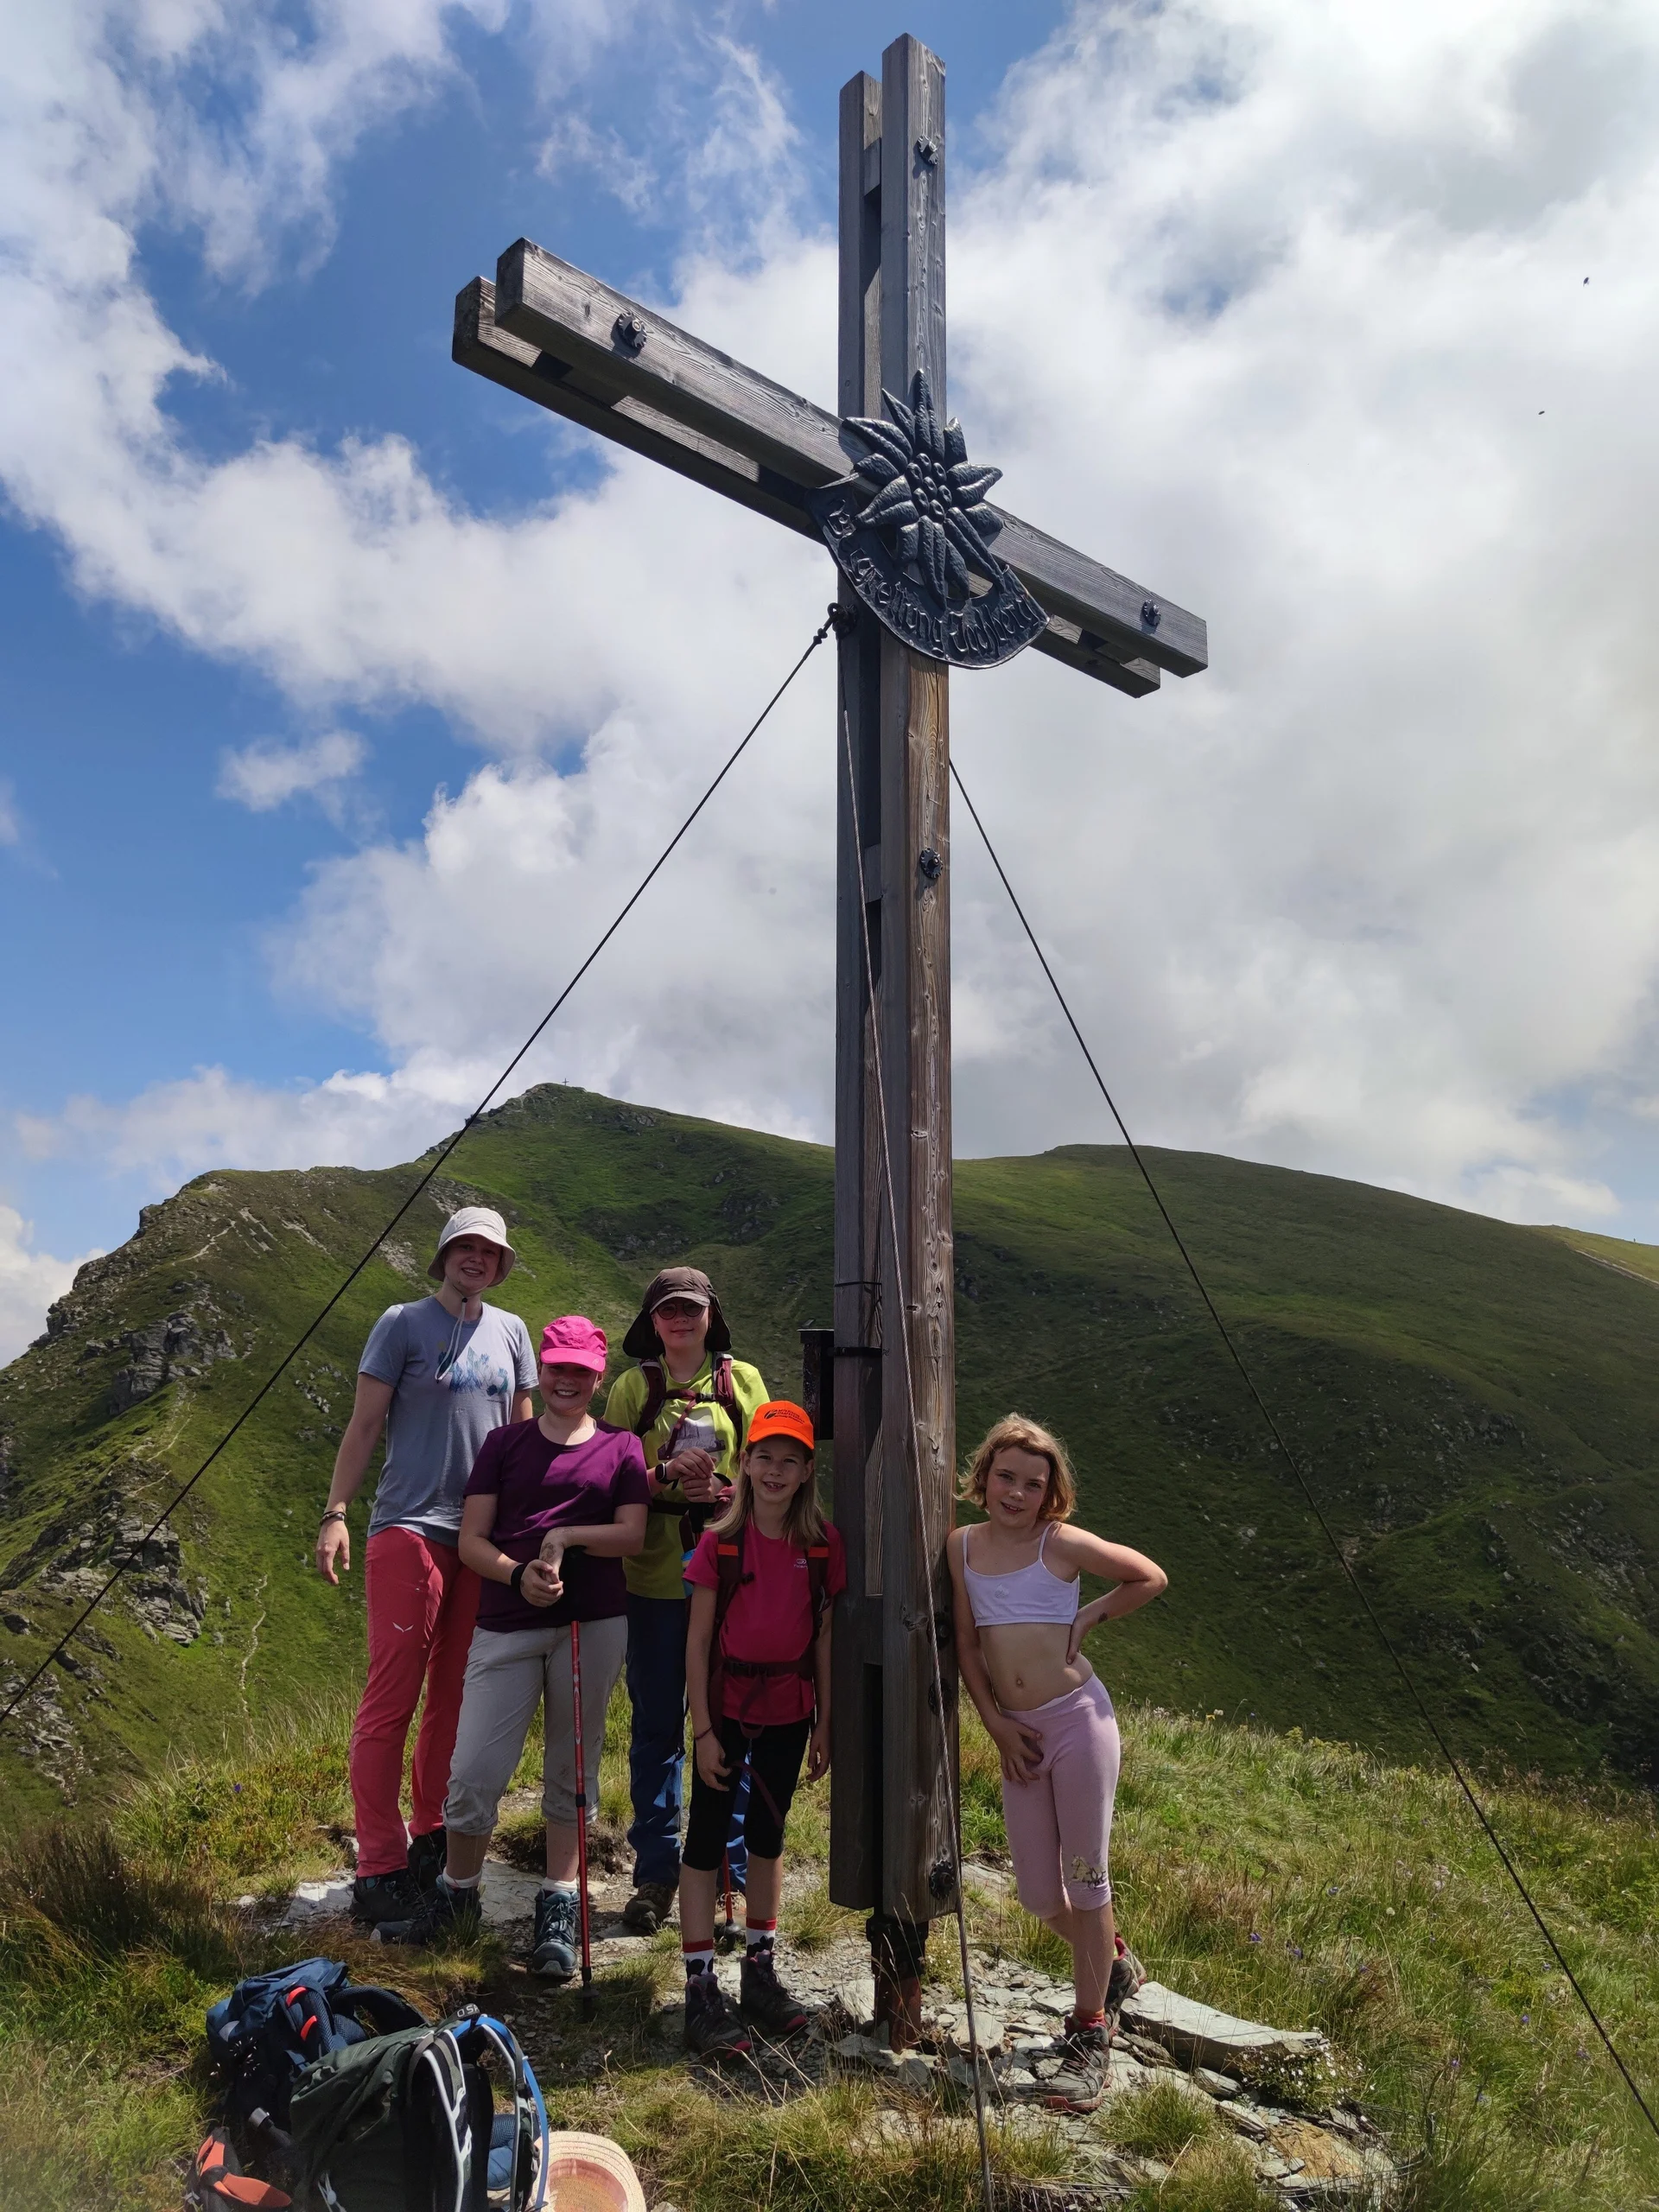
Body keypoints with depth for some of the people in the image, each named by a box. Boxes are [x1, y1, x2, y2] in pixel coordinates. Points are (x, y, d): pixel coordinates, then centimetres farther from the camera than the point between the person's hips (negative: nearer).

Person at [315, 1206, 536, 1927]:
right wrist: (335, 1513, -10)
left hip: (485, 1535, 5)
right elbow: (364, 1424, -2)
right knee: (393, 1695, -5)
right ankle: (379, 1864, 3)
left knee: (456, 1696, 12)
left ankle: (432, 1839, 25)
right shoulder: (403, 1324, 0)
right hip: (409, 1526, -5)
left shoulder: (510, 1331, 13)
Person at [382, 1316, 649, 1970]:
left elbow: (633, 1535, 0)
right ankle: (456, 1897, 22)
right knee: (474, 1770, -1)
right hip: (507, 1625, 1)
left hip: (593, 1623, 0)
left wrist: (566, 1536, -13)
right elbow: (471, 1538, 3)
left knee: (571, 1770, 8)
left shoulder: (621, 1448, 9)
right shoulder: (505, 1443, 10)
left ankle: (559, 1909, 20)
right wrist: (518, 1574, -15)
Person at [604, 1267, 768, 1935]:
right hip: (655, 1576, 0)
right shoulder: (633, 1387, 6)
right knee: (656, 1724, 8)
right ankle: (655, 1873, 21)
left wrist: (724, 1492, -13)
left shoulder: (742, 1380, 7)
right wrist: (664, 1475, -16)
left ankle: (727, 1872, 19)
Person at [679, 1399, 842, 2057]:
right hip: (726, 1705, -3)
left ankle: (759, 1971, 29)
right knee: (707, 1837, 1)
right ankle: (701, 1991, 9)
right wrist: (703, 1730, -10)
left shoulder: (823, 1544, -5)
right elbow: (698, 1640, -8)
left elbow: (824, 1636, 2)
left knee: (768, 1834, 16)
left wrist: (824, 1722, 4)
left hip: (788, 1710, 3)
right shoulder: (720, 1543, -11)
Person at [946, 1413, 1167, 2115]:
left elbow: (1150, 1578, 4)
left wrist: (1088, 1618, -4)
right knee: (1038, 1896, 11)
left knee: (1084, 1879, 2)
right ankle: (1109, 1966, 40)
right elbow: (967, 1644, 7)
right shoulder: (963, 1545, 3)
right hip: (1017, 1735, 4)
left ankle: (1089, 2035, 16)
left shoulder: (1063, 1544, -7)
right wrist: (996, 1724, 0)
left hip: (1078, 1718, -4)